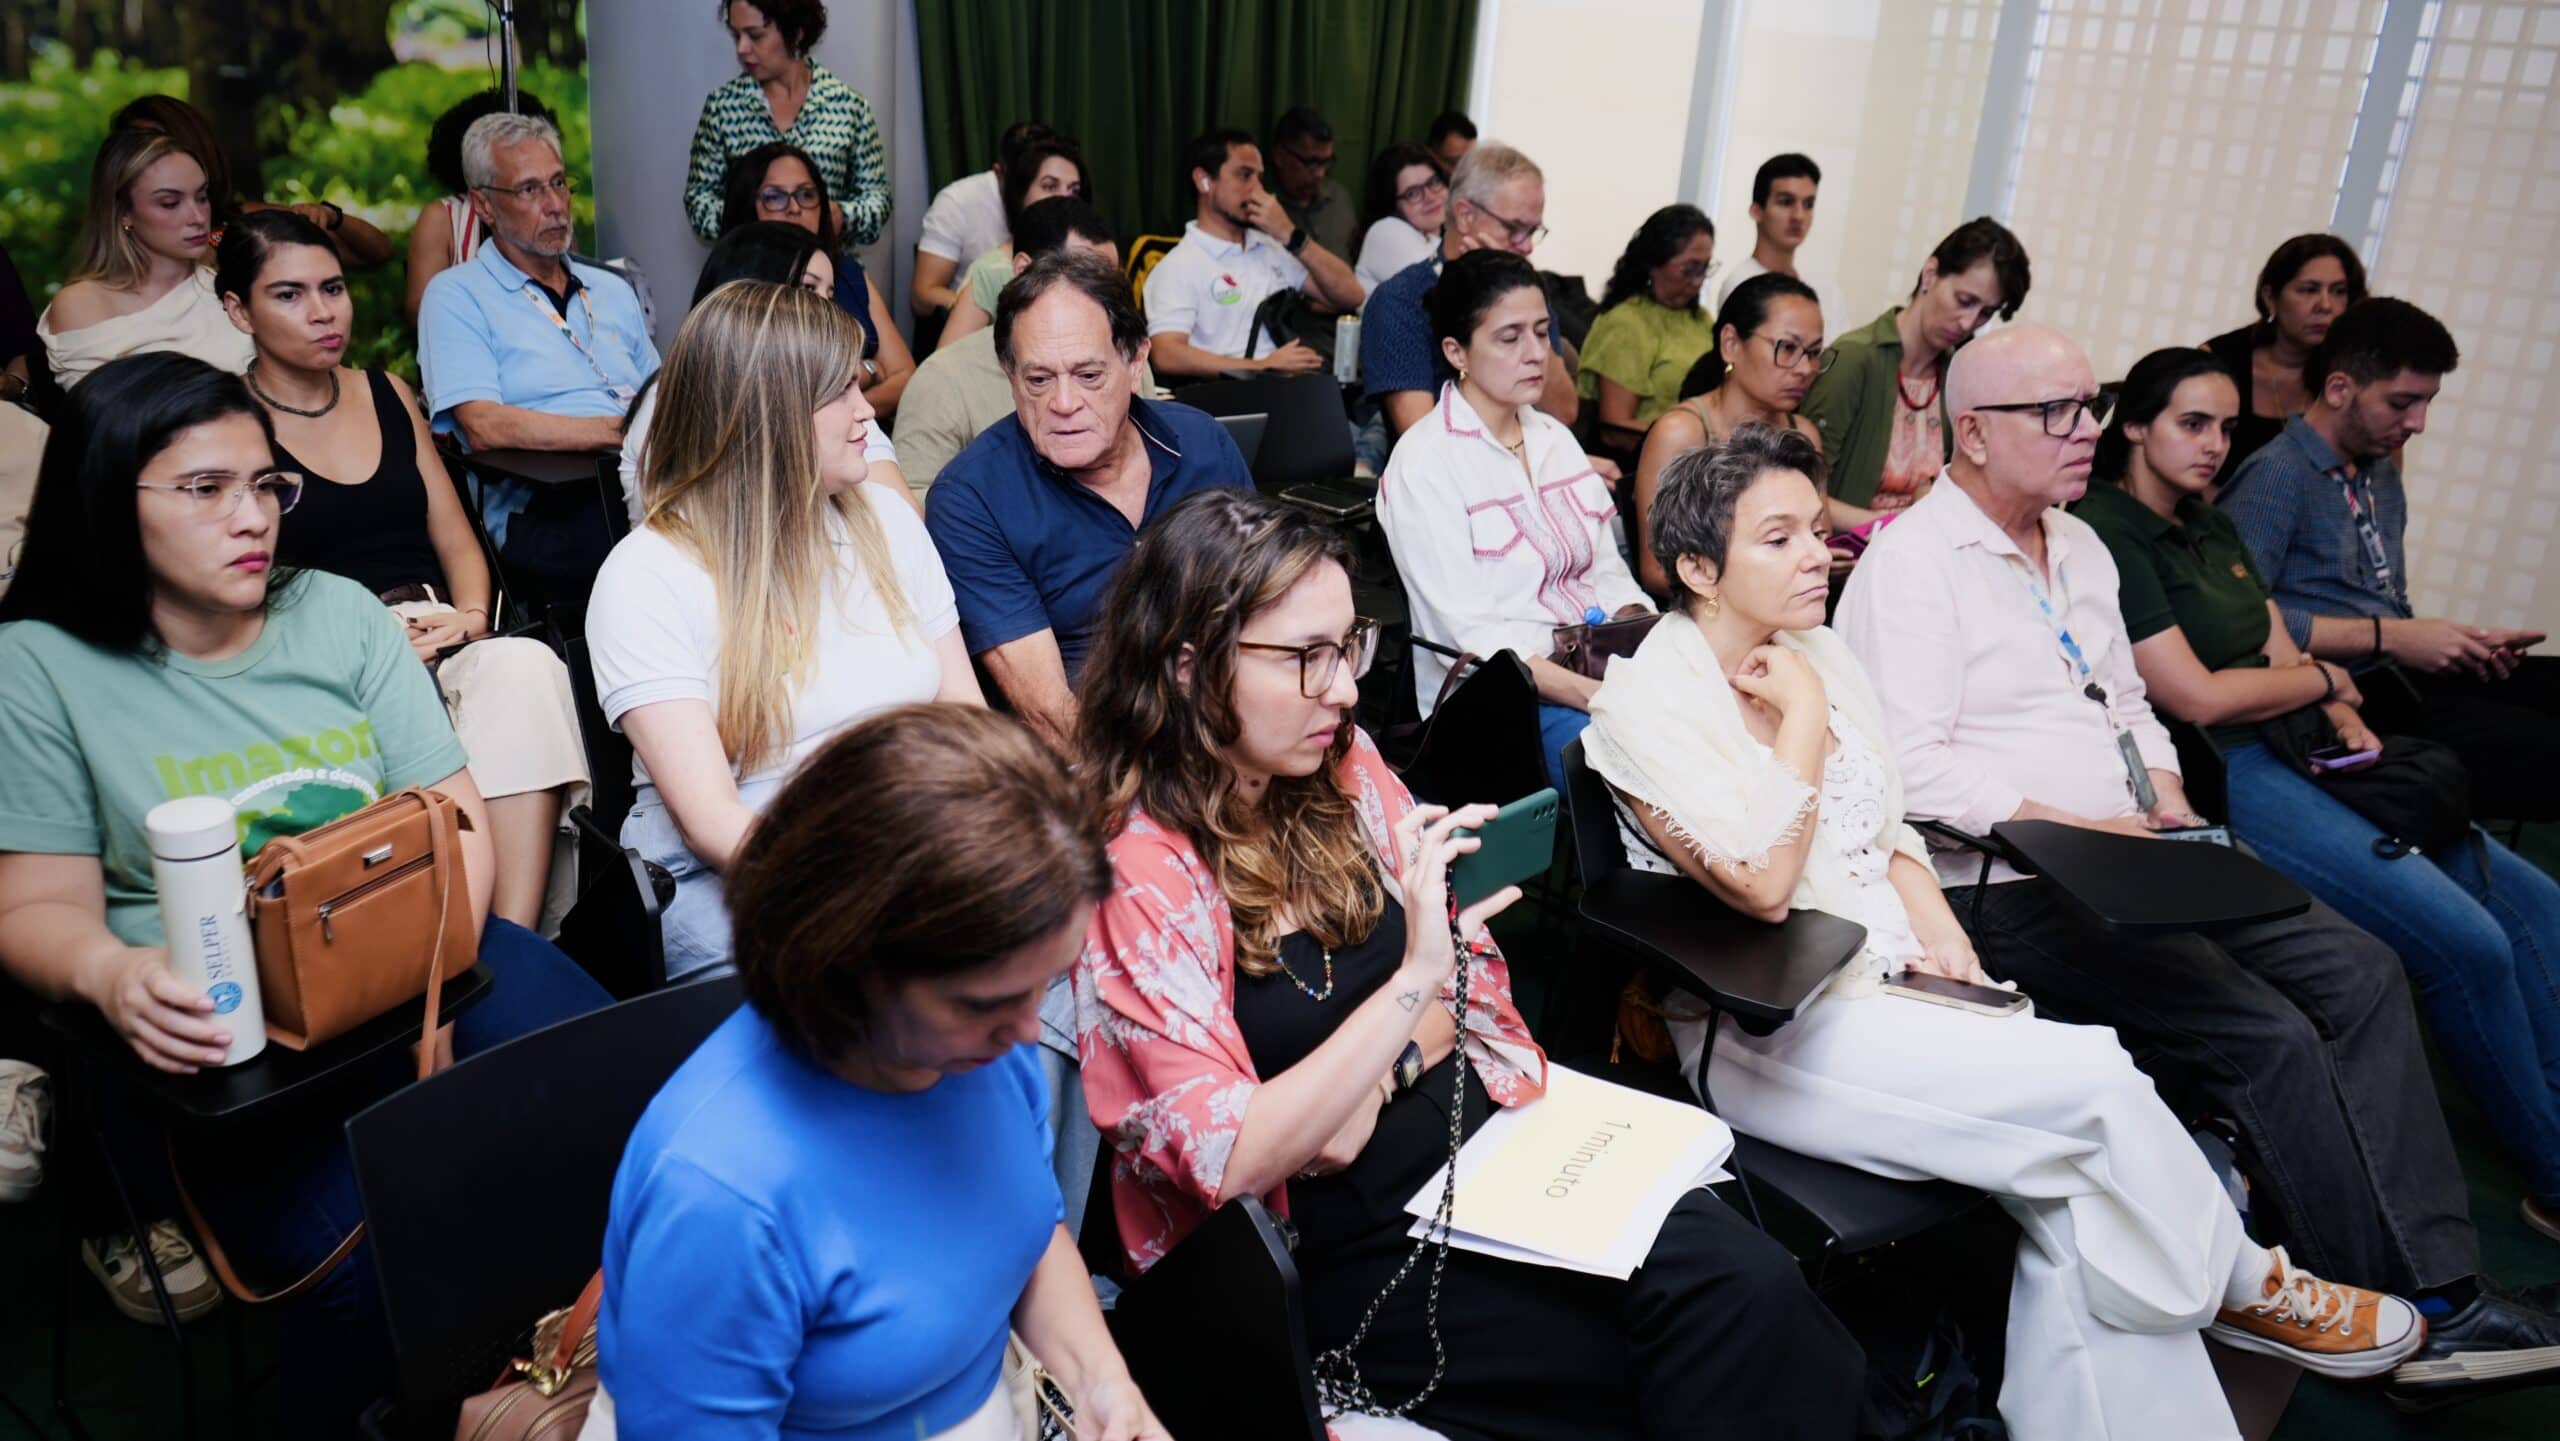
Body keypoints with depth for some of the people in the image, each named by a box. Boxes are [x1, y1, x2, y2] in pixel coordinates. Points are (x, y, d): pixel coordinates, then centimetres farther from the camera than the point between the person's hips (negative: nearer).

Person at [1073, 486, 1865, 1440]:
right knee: (1735, 1320, -18)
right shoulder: (1134, 875, -16)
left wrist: (1371, 1083, -11)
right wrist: (1413, 977, -27)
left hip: (1474, 1135, 5)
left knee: (1751, 1284, -19)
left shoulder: (1344, 768, 2)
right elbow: (1228, 1160, -20)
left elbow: (1471, 981, 8)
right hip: (1345, 1249, -5)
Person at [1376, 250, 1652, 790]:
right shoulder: (1424, 463, -8)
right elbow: (1472, 634, -15)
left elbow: (1609, 575, 13)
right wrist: (1600, 696, -24)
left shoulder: (1554, 437, 15)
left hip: (1600, 674, 7)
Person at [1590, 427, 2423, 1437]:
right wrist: (1803, 715, -14)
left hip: (1889, 984, 7)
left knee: (2078, 1190, -15)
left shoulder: (1820, 654, 11)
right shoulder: (1650, 700, -12)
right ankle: (2244, 1287, 11)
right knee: (2093, 1085, -16)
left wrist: (1934, 925, -2)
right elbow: (1762, 886, -22)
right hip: (1765, 1037, -7)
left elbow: (1888, 832, 17)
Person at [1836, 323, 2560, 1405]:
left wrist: (2164, 799, 5)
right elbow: (1912, 767, -20)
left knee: (2358, 972, -4)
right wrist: (2074, 828, -20)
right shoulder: (1912, 561, -12)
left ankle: (2443, 1292, -1)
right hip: (2008, 896, -9)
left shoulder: (2080, 546, 18)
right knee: (2268, 1036, -19)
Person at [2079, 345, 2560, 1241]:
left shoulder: (2211, 526, 19)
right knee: (2468, 941, -17)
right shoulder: (2105, 534, -11)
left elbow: (2282, 651, 16)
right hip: (2223, 777, -10)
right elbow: (2199, 697, -15)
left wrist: (2348, 727, -2)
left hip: (2296, 757, 10)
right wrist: (2327, 680, 0)